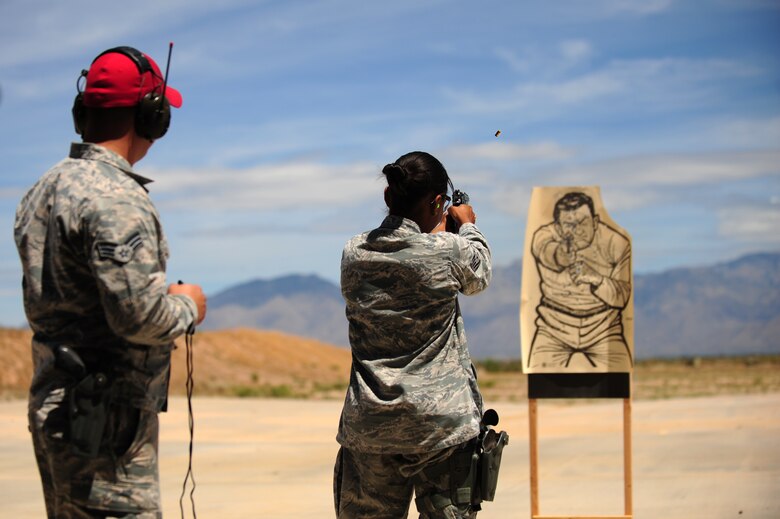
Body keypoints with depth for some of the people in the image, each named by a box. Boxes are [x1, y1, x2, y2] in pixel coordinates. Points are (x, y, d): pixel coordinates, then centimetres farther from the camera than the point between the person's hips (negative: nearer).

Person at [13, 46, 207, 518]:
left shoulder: (43, 191, 12)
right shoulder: (116, 198, -18)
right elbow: (141, 317, -24)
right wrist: (188, 306, -4)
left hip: (53, 405, 10)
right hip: (105, 422, -10)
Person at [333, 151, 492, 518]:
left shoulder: (354, 255, 0)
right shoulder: (449, 252, -10)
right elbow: (479, 276, 12)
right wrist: (468, 227, 30)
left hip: (369, 422, 4)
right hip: (440, 420, -4)